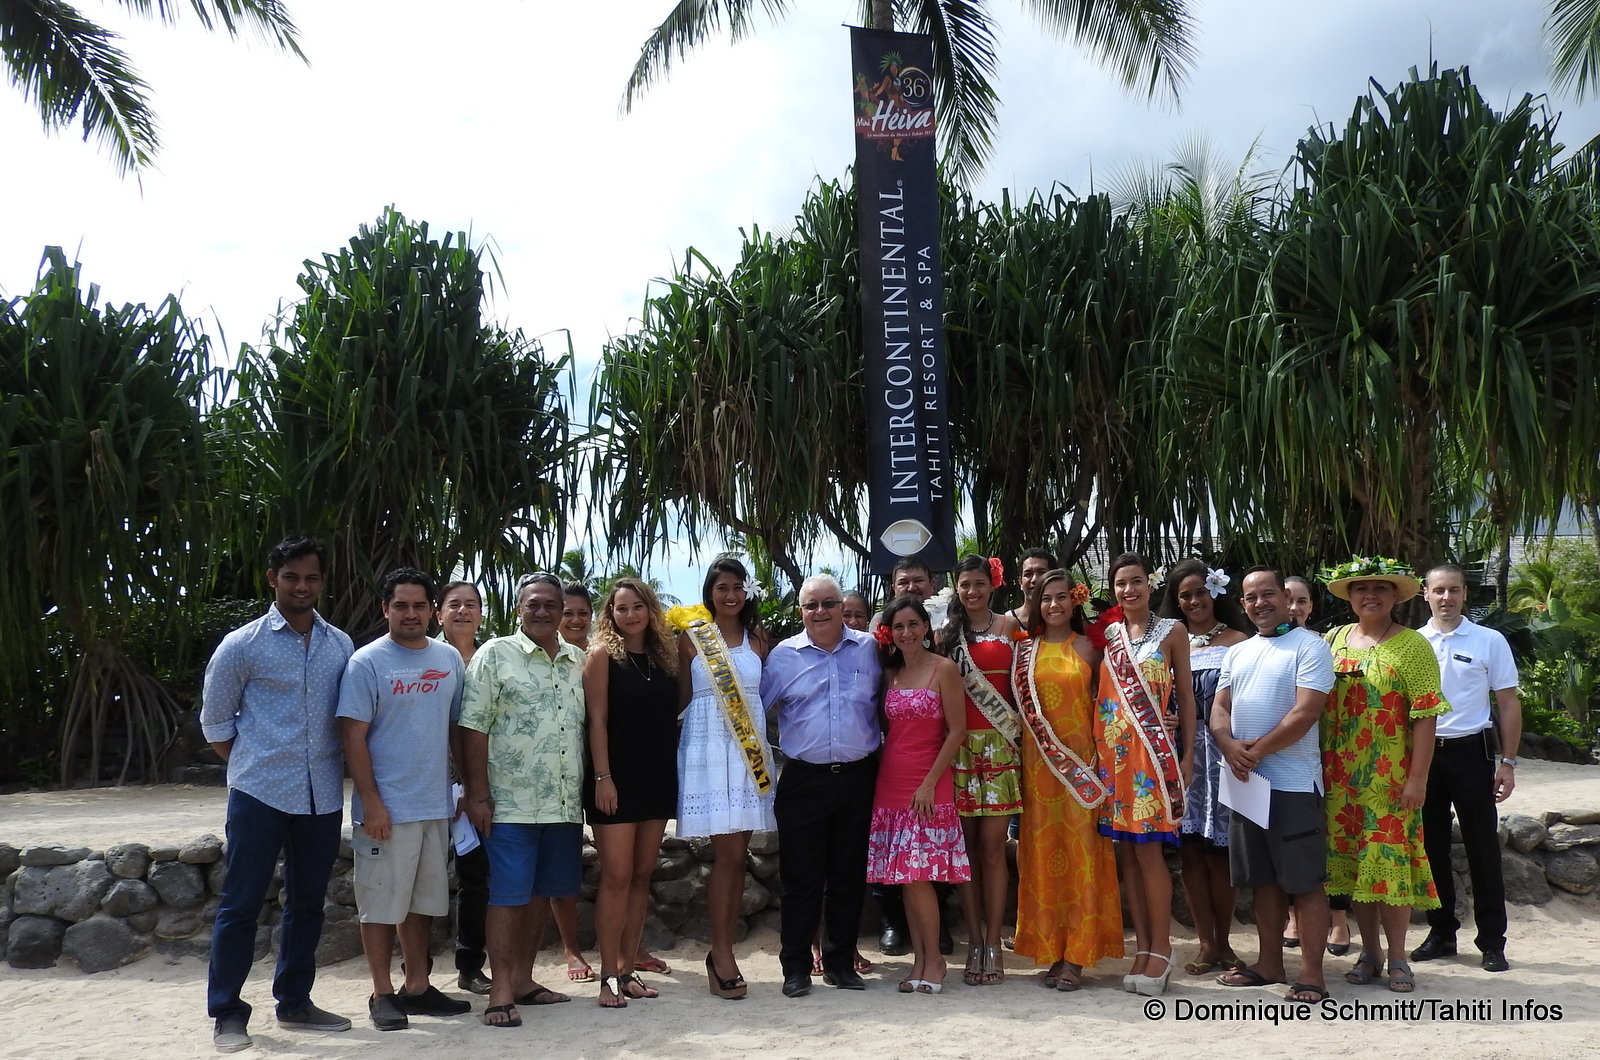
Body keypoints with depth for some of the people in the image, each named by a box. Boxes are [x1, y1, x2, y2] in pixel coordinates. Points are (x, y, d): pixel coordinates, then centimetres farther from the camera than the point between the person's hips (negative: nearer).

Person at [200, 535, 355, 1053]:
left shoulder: (341, 645, 6)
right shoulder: (243, 645, -4)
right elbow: (215, 720, 3)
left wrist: (332, 767, 7)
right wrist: (251, 766, 4)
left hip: (323, 795, 4)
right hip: (260, 794, -4)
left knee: (308, 901, 13)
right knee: (241, 903, 2)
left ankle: (294, 1002, 25)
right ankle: (227, 1014, 13)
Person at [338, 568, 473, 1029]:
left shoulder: (449, 659, 7)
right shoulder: (367, 662, -8)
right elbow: (354, 737, -10)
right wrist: (371, 804, -15)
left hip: (437, 805, 5)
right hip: (386, 808, -5)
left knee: (423, 902, 14)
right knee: (382, 904, 3)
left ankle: (417, 987, 26)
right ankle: (382, 994, 16)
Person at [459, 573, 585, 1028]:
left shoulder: (577, 660, 11)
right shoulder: (495, 655, -3)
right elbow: (474, 727, -7)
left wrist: (589, 786, 12)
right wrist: (478, 795, -12)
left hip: (565, 802, 5)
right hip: (511, 803, -5)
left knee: (541, 892, 12)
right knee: (507, 895, -2)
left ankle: (523, 979, 24)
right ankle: (501, 991, 5)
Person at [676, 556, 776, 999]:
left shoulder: (757, 639, 12)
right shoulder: (691, 638, 2)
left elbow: (767, 694, 13)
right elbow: (682, 698, 6)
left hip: (752, 751, 4)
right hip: (709, 750, -4)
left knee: (737, 854, 6)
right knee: (728, 854, -8)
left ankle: (722, 952, 15)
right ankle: (722, 955, 2)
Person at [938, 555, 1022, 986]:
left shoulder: (1008, 626, 7)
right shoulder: (946, 631, 11)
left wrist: (1019, 728, -6)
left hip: (998, 745, -1)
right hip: (958, 745, 1)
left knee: (992, 845, -3)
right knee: (966, 846, 2)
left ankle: (993, 944, 3)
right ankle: (974, 942, 9)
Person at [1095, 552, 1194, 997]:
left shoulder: (1171, 632, 2)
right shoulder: (1106, 635, 11)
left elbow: (1185, 696, 2)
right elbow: (1097, 695, 13)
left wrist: (1187, 755, -3)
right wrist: (1093, 748, 4)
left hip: (1154, 750, -4)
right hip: (1111, 750, 4)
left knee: (1147, 849, -7)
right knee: (1127, 851, 6)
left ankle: (1161, 949, 4)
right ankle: (1143, 948, 13)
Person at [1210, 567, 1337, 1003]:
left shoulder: (1309, 646, -5)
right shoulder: (1237, 652, 16)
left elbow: (1306, 712, -14)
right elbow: (1219, 708, 12)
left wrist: (1257, 750, -13)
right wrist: (1230, 746, -9)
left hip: (1293, 783, -7)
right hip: (1246, 781, 7)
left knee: (1305, 881, -2)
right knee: (1263, 880, 13)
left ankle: (1311, 973, 5)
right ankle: (1269, 963, 22)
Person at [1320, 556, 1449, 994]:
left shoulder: (1412, 645, -4)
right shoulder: (1334, 640, 9)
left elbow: (1425, 717, -9)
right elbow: (1315, 705, 13)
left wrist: (1417, 779, -14)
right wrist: (1318, 767, 8)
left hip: (1390, 778, -4)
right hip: (1341, 777, 4)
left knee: (1390, 863, -2)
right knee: (1352, 863, 9)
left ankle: (1397, 956, 12)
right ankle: (1370, 952, 22)